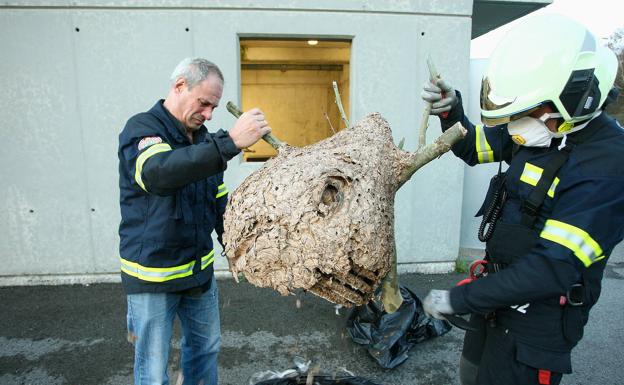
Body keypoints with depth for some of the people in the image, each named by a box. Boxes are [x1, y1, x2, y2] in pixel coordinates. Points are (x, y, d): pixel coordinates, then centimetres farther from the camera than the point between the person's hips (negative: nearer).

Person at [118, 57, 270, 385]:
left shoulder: (203, 140, 7)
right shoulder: (142, 128, -15)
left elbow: (219, 203, 13)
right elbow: (158, 173, -39)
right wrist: (230, 142, -46)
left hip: (200, 269, 7)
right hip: (152, 276, -6)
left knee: (205, 348, 21)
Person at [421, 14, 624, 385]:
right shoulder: (541, 130, -5)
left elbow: (554, 268, -31)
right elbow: (472, 147, 10)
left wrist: (460, 298, -25)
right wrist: (451, 111, -11)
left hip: (540, 317, -7)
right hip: (500, 288, 8)